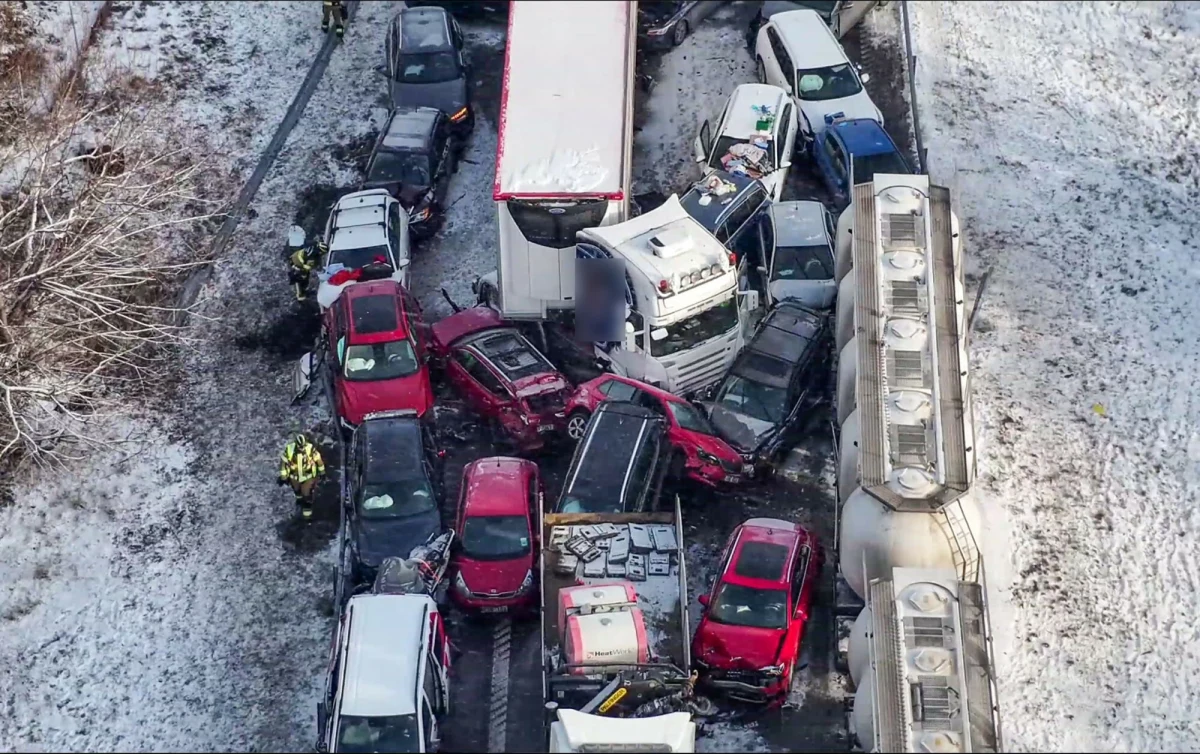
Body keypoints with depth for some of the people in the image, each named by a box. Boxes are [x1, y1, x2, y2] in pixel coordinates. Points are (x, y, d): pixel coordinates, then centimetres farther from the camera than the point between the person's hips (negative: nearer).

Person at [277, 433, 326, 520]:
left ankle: (307, 512, 22)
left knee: (306, 495, -1)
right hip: (294, 476, 3)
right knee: (297, 490, 29)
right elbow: (283, 462, -12)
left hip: (308, 476, -3)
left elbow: (318, 459, -11)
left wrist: (322, 472, 2)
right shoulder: (289, 449, -27)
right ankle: (299, 499, 63)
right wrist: (283, 476, -5)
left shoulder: (311, 448, -29)